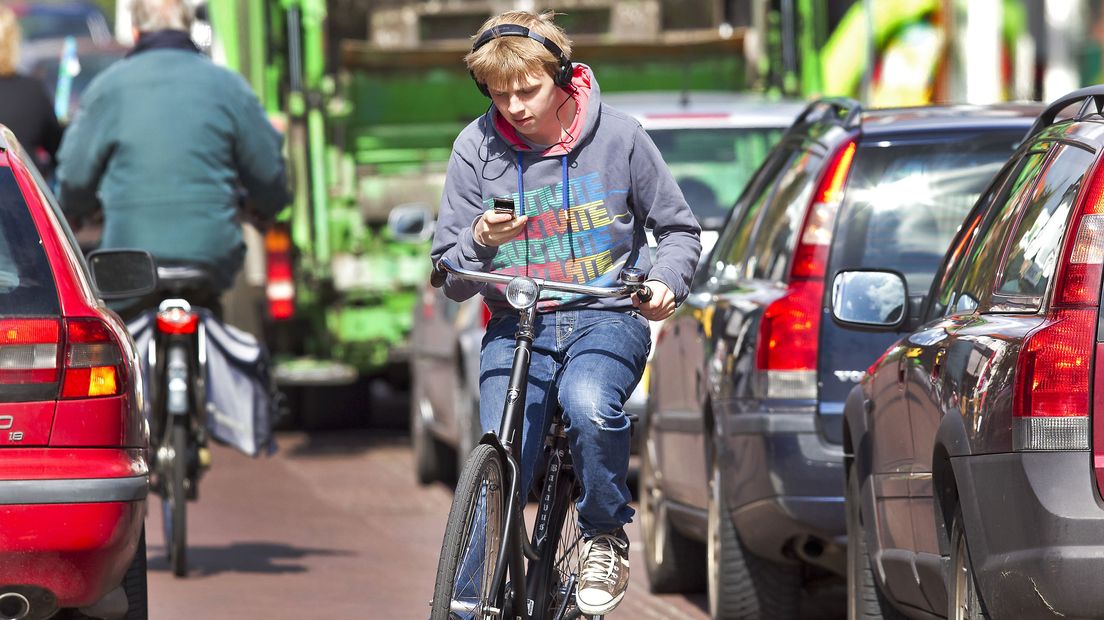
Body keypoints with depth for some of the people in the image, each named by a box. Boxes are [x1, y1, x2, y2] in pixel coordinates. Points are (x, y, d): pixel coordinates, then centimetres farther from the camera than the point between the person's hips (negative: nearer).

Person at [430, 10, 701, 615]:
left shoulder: (618, 135, -2)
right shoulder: (477, 147, 0)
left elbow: (678, 228, 11)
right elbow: (450, 280, 4)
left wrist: (666, 283, -10)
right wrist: (481, 241, -18)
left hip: (606, 318, -2)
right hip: (516, 326, 2)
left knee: (589, 405, -35)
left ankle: (605, 537, -10)